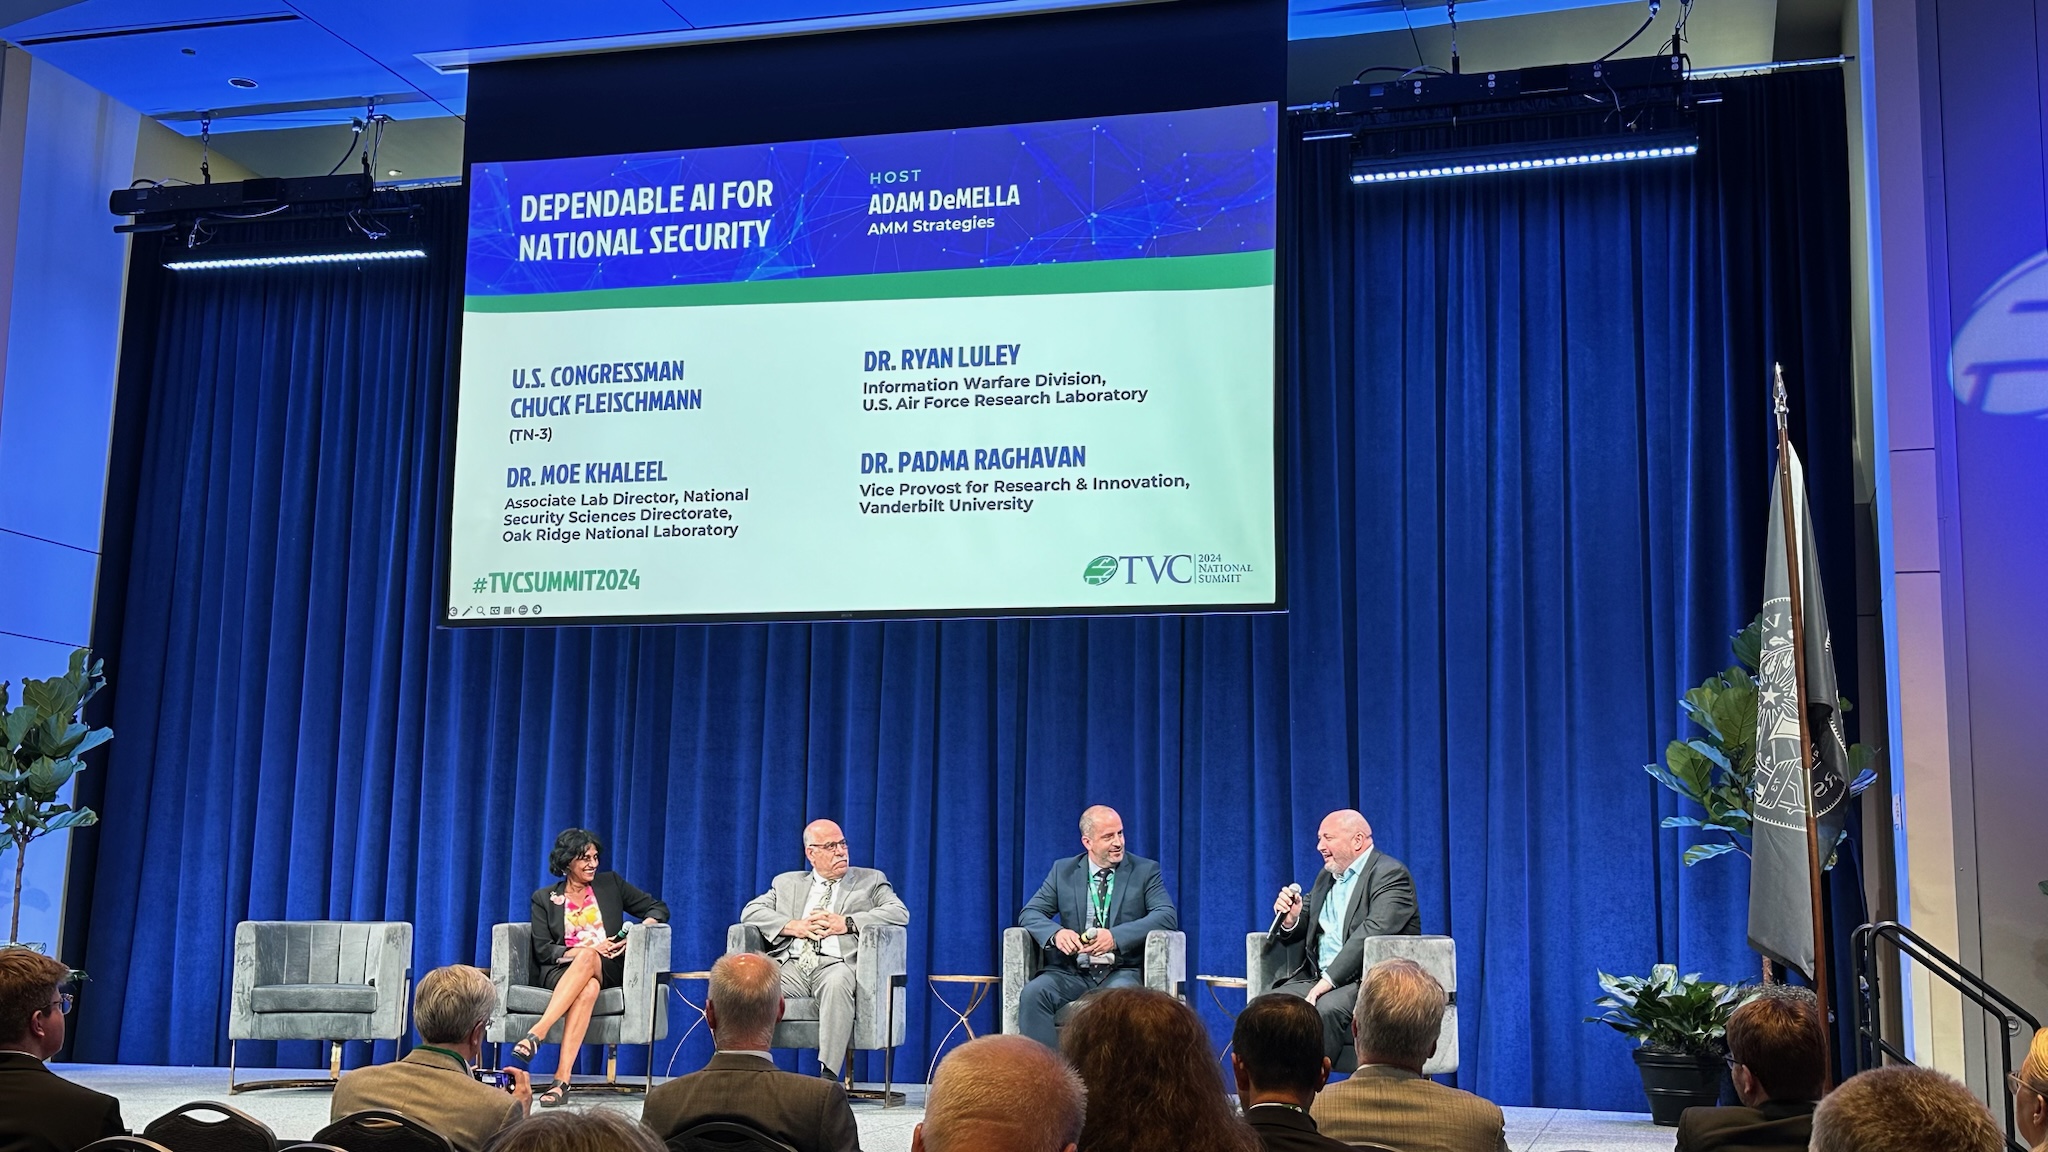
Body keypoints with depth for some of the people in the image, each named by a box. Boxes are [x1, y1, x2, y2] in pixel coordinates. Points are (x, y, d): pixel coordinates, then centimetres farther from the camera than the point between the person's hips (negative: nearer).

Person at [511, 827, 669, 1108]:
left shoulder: (610, 884, 16)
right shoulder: (544, 898, 14)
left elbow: (658, 908, 13)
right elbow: (543, 950, 3)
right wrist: (587, 948, -11)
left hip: (608, 969, 1)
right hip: (562, 971, -1)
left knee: (588, 960, -38)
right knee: (588, 988, -39)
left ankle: (536, 1034, -50)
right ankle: (562, 1080, -52)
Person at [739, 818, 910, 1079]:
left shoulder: (871, 881, 21)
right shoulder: (787, 883, 27)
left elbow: (900, 913, 4)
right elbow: (750, 911, 14)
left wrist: (846, 923, -6)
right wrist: (793, 926, -3)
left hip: (837, 964, -2)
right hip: (791, 965, 2)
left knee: (837, 982, -39)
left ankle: (828, 1074, -43)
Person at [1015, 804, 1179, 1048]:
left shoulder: (1145, 871, 7)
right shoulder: (1063, 871, 13)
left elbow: (1167, 916, -7)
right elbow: (1029, 914, 7)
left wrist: (1116, 936, -23)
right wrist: (1055, 933, -18)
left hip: (1122, 973, -2)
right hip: (1072, 972, 2)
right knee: (1033, 992, -28)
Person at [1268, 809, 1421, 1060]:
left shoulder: (1391, 874, -6)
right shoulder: (1326, 876, 20)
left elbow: (1373, 931, -20)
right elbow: (1296, 933, 21)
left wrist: (1329, 980, -27)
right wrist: (1291, 919, -5)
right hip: (1319, 977, 7)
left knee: (1327, 1007, -35)